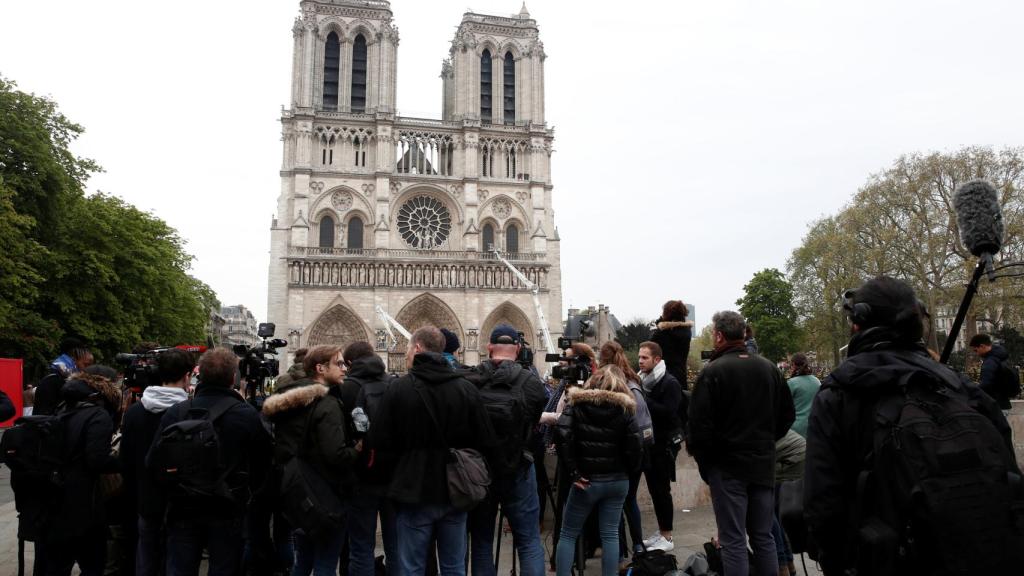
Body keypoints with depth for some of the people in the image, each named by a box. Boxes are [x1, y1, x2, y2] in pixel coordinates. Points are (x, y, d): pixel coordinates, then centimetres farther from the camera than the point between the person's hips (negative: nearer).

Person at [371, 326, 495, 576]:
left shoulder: (398, 388, -10)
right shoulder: (467, 389, -3)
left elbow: (381, 444, -9)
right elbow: (486, 443, -2)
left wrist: (399, 474, 7)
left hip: (413, 493, -3)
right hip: (455, 493, 3)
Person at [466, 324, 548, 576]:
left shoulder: (468, 381, -10)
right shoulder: (532, 383, -12)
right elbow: (534, 426, 1)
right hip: (517, 470, -1)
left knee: (481, 541, 14)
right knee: (529, 542, 8)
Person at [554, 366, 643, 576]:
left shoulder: (577, 403, 0)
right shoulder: (625, 409, 1)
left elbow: (562, 435, -15)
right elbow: (634, 447, -7)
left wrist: (573, 472, -11)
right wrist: (627, 472, 8)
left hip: (587, 480, -1)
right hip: (617, 480, 2)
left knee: (568, 534, 9)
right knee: (610, 534, 11)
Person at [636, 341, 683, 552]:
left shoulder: (670, 383, -12)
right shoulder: (642, 381, 10)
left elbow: (668, 412, -23)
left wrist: (643, 401, -24)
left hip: (665, 443, -7)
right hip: (648, 442, 7)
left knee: (661, 489, -3)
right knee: (653, 488, 12)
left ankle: (667, 537, 7)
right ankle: (661, 532, 24)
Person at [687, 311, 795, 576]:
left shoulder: (713, 371, -14)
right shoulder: (769, 368, 4)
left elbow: (700, 424, -17)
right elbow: (787, 415, 11)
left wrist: (700, 455, -2)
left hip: (727, 466, -5)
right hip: (764, 464, 6)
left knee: (733, 541, 2)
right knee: (763, 536, 16)